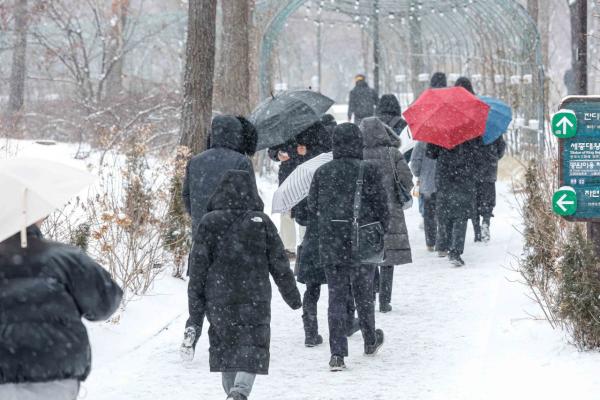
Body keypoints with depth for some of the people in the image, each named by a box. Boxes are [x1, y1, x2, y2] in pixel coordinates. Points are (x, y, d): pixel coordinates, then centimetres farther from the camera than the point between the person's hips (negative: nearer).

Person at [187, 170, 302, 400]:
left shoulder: (209, 223, -2)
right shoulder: (262, 223, -3)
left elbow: (198, 267, -2)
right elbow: (279, 263, 2)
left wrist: (196, 309, 4)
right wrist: (292, 295, 16)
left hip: (219, 303, 2)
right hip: (255, 302, -1)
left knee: (225, 349, 19)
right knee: (251, 352, -1)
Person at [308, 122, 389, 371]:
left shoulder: (322, 173, -2)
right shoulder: (368, 171, -10)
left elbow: (312, 206, 6)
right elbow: (381, 206, -7)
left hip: (330, 246, 1)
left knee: (336, 296, 5)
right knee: (364, 294, 16)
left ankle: (337, 353, -4)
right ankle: (370, 341, 36)